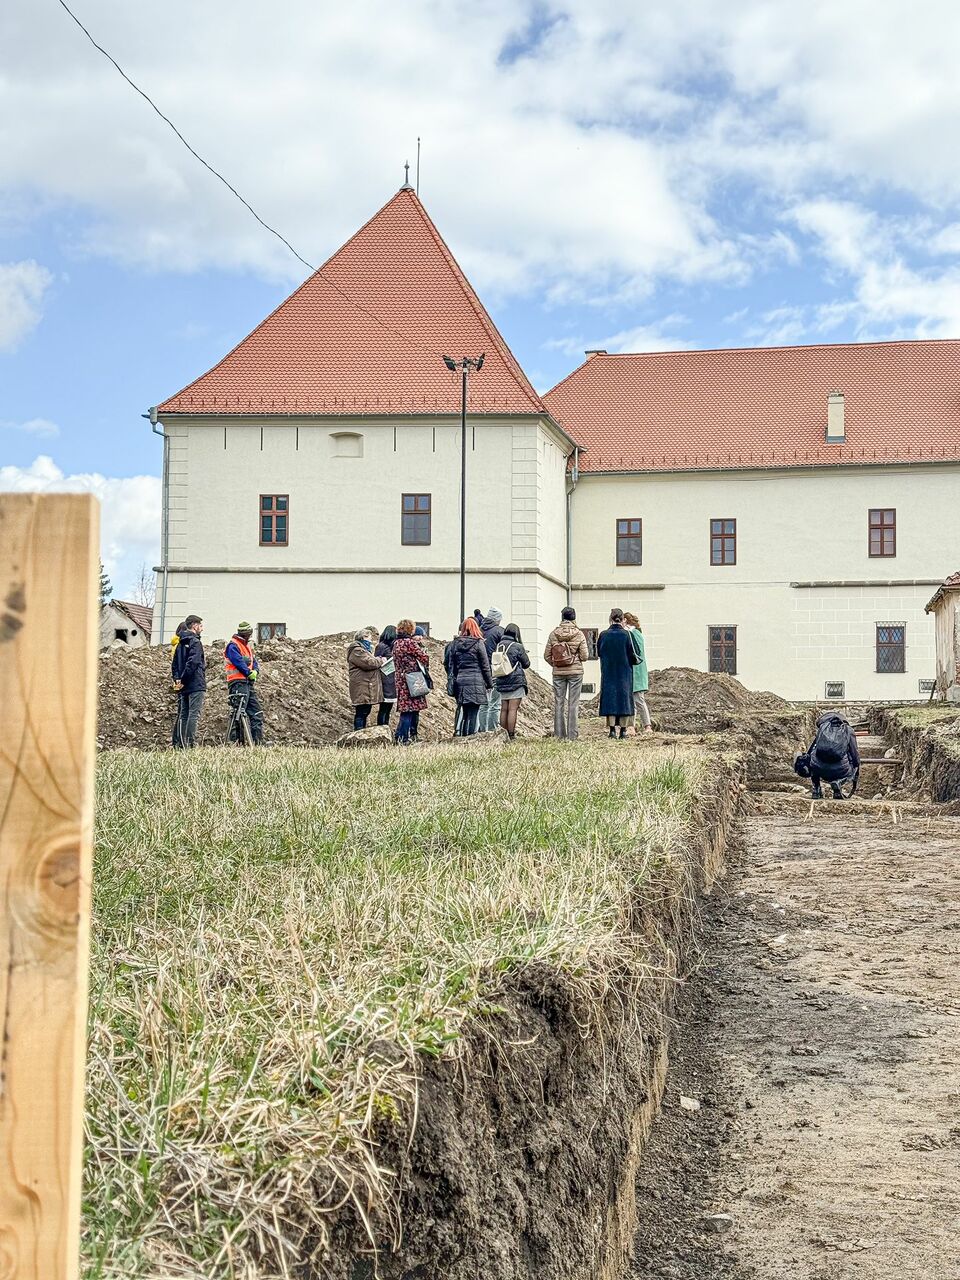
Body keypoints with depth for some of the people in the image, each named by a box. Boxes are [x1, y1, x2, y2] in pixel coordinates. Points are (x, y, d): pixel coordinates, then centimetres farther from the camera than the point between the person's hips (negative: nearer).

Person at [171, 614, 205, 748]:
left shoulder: (180, 644, 16)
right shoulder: (195, 642, -10)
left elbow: (174, 664, 15)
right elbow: (193, 663, -20)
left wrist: (177, 679, 6)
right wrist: (182, 680, -14)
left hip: (183, 687, 8)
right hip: (196, 686, -8)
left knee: (182, 715, 9)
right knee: (194, 715, -9)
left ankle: (179, 745, 9)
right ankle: (191, 743, -14)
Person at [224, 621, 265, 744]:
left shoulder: (247, 646, 22)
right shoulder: (233, 646, -6)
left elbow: (254, 661, 16)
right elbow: (239, 662, -17)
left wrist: (255, 671, -4)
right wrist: (249, 673, -13)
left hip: (249, 683, 9)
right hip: (238, 682, -9)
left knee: (256, 711, 8)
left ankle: (258, 741, 11)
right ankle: (235, 741, -11)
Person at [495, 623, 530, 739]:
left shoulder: (498, 647, 5)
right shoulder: (517, 647, -10)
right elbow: (526, 663, 1)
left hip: (501, 683, 5)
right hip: (516, 682, -5)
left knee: (504, 709, 8)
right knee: (513, 709, -5)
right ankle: (511, 734, -7)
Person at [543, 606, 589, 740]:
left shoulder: (553, 634, -3)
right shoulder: (579, 634, -8)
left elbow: (547, 655, -1)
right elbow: (585, 656, -8)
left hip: (558, 673, 2)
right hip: (576, 672, -2)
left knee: (559, 702, 8)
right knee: (573, 703, 3)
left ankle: (559, 734, 9)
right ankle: (572, 734, 2)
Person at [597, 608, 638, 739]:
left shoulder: (603, 635, -4)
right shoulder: (626, 634, -9)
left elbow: (599, 653, 7)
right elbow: (632, 656, -7)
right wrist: (638, 660, 14)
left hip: (608, 673, 1)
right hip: (624, 673, -1)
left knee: (610, 698, 5)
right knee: (624, 698, 6)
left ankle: (612, 729, -1)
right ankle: (623, 730, 5)